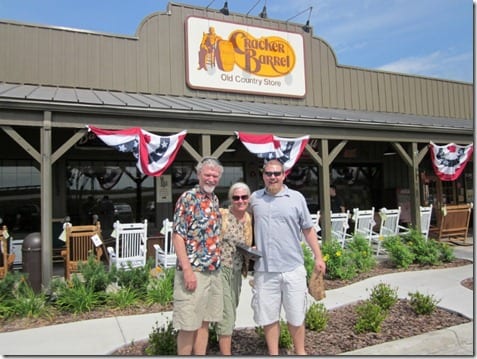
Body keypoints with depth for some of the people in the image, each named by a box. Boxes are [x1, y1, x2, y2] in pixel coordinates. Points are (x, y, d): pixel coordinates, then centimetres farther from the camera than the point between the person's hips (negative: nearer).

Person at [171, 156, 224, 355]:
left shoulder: (215, 200, 11)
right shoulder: (187, 198, -11)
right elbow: (178, 235, -15)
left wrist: (217, 263, 14)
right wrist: (187, 269, -20)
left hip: (213, 271, 7)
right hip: (193, 271, -7)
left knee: (204, 321, 16)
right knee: (189, 324, 3)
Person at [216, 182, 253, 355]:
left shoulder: (249, 219, 5)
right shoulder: (222, 215, -12)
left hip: (237, 272, 6)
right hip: (220, 269, -6)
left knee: (231, 314, 16)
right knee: (227, 315, -7)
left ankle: (224, 347, 33)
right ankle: (226, 353, 5)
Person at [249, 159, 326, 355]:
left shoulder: (297, 197, 1)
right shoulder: (254, 198, 4)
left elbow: (308, 229, 6)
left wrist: (318, 257, 4)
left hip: (293, 268, -1)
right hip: (264, 269, 1)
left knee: (296, 316, 13)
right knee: (268, 316, 12)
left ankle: (300, 352, 34)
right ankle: (273, 354, 31)